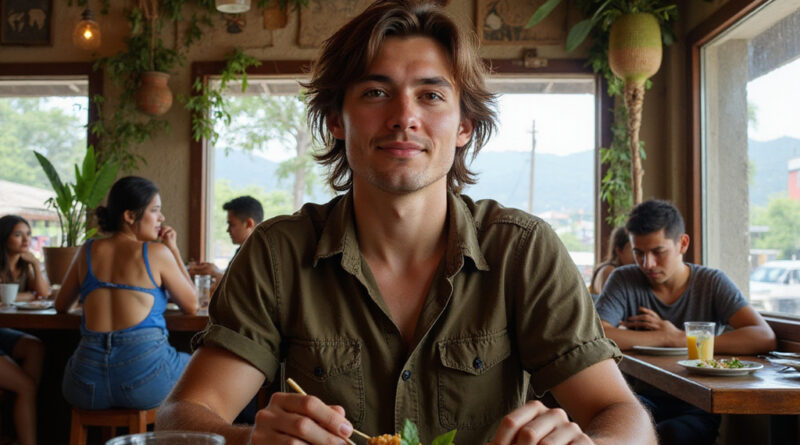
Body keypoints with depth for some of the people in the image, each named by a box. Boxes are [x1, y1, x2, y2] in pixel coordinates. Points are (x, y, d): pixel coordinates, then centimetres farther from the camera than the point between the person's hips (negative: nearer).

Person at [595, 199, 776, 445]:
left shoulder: (712, 282, 0)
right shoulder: (623, 281, 0)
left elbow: (765, 338, -15)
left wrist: (680, 339, -16)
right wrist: (666, 337, -16)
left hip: (698, 407, -1)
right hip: (645, 398, 1)